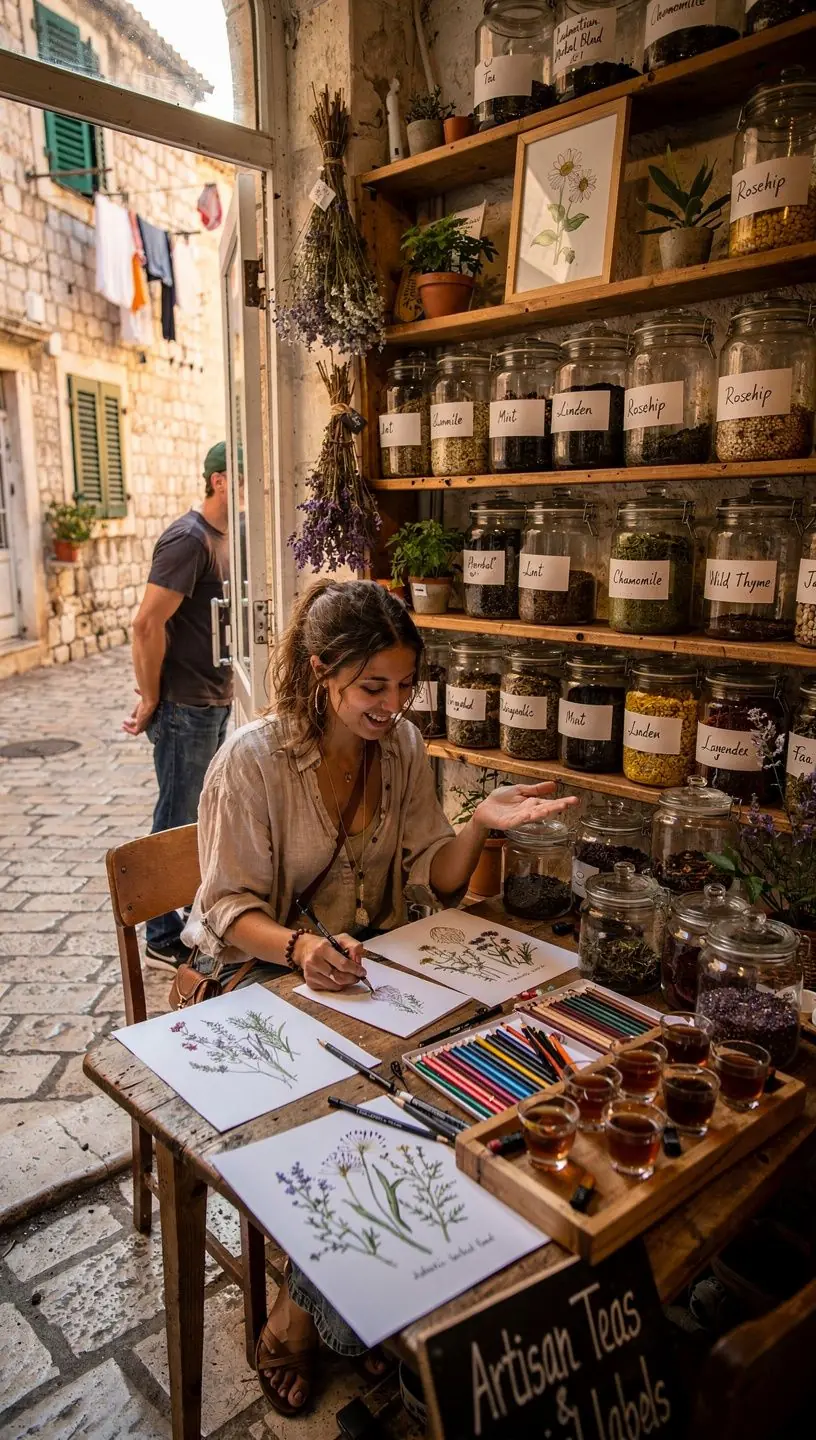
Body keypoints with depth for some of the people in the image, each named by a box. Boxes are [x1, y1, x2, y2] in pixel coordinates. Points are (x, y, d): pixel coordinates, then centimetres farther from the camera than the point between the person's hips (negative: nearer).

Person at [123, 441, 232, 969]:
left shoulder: (224, 537, 12)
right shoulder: (189, 538, -17)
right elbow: (148, 624, -22)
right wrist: (152, 701, -15)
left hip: (216, 705, 9)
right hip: (186, 709, -9)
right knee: (179, 824, 3)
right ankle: (165, 941, 17)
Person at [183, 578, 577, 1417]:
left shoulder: (402, 747, -2)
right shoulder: (253, 760, -17)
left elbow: (433, 883, 1)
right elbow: (230, 910, -15)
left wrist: (479, 825, -18)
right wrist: (302, 949, -35)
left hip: (365, 965, 5)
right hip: (262, 976, -4)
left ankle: (304, 1312, 2)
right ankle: (314, 1310, 4)